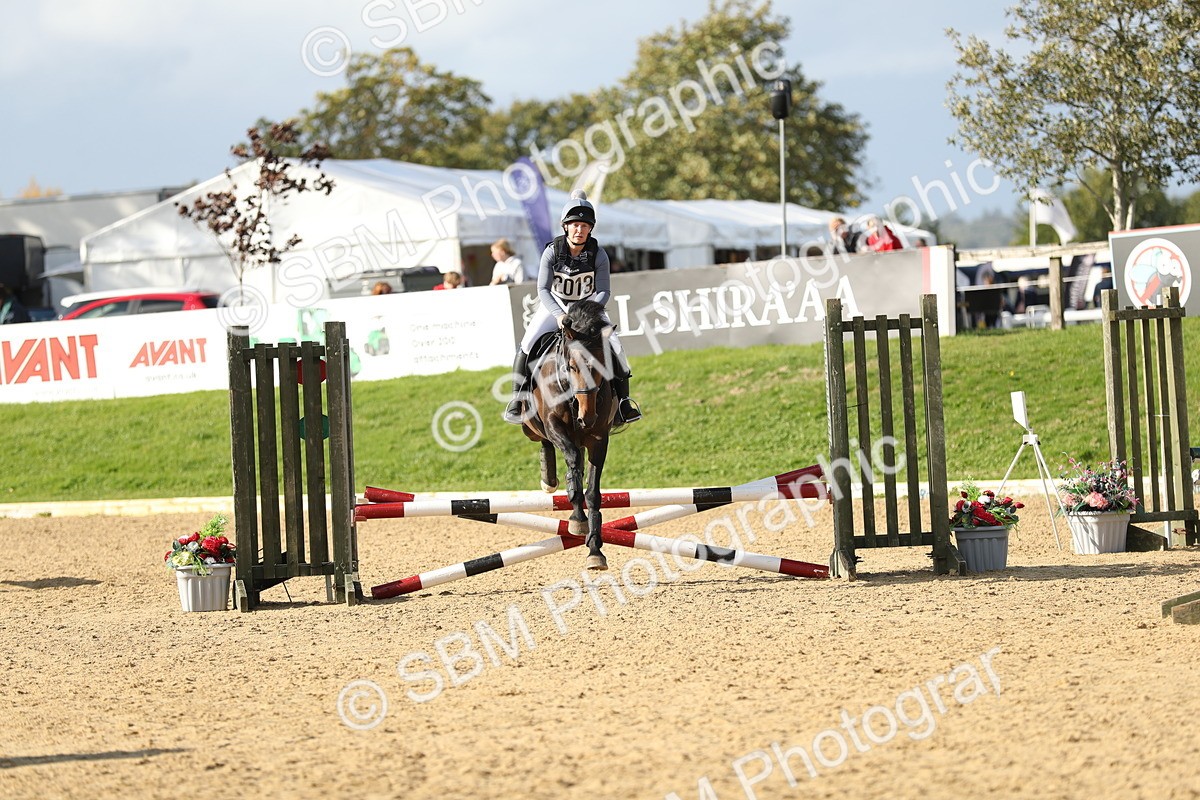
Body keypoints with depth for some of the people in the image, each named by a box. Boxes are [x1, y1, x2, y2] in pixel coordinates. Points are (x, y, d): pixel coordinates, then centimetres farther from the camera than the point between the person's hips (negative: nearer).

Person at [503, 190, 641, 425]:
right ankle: (517, 398, -3)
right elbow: (543, 289, -22)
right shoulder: (552, 251, -20)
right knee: (528, 344, -18)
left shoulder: (598, 254, -17)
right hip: (555, 305, -1)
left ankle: (623, 399, 2)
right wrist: (559, 316, -38)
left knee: (614, 346, -14)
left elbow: (603, 291, -16)